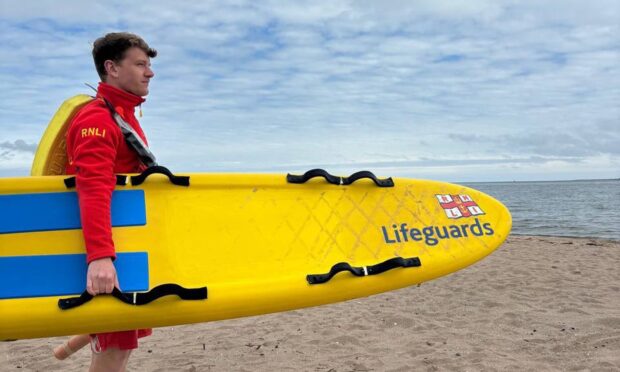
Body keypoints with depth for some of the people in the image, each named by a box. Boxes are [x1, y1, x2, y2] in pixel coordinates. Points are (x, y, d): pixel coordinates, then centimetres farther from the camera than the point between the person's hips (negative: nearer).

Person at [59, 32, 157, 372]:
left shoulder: (125, 115, 15)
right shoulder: (98, 118, -16)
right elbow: (93, 190, -30)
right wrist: (99, 256, -41)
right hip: (112, 247, -9)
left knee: (123, 336, 19)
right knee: (117, 344, 0)